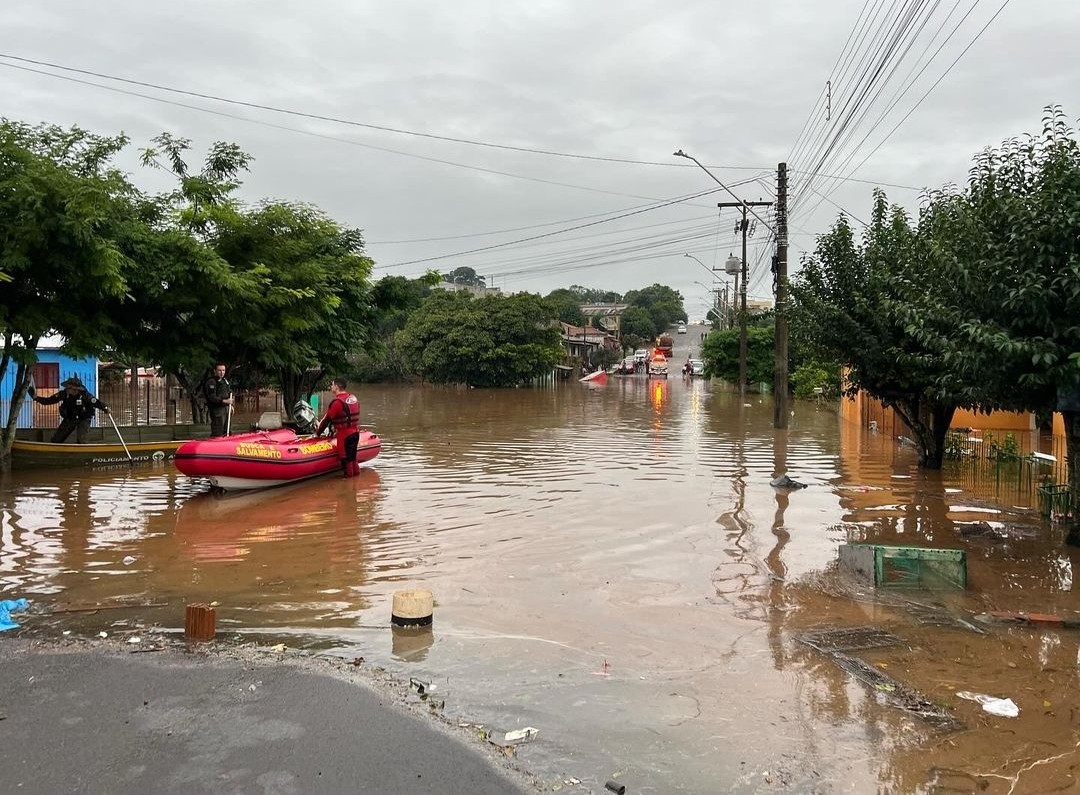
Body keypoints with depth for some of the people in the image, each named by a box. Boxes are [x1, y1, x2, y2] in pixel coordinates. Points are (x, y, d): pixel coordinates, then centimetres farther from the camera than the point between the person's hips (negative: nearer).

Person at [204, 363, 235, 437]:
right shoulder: (211, 382, -11)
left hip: (226, 409, 9)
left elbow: (230, 393, 29)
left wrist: (230, 404, 17)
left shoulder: (225, 380, 18)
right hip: (217, 409, -9)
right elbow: (212, 397, -20)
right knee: (218, 434, -11)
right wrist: (224, 401, -25)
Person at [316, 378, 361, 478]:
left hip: (345, 435, -8)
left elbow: (327, 420, -12)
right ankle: (356, 473, 27)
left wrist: (317, 433, -1)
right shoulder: (353, 398, 8)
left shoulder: (337, 402, -16)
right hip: (355, 433, 8)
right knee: (352, 457, 19)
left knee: (346, 459, 3)